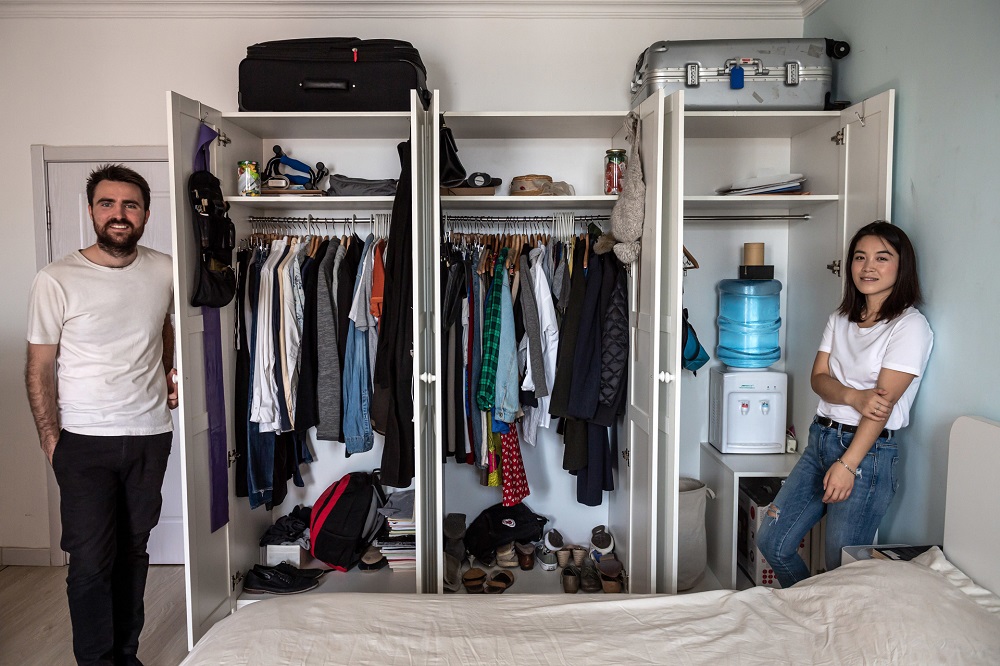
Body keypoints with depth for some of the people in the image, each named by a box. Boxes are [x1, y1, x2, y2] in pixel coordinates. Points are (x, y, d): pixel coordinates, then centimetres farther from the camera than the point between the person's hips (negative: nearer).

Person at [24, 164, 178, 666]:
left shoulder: (163, 271, 0)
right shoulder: (56, 281, -10)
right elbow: (39, 367, -5)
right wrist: (50, 437, -8)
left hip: (150, 435, 3)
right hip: (85, 442, -3)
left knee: (133, 551, 15)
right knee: (91, 561, 1)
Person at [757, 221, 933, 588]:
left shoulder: (910, 325, -9)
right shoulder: (840, 319, 12)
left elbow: (884, 401, -15)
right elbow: (819, 377, 3)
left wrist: (847, 464, -20)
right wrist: (854, 397, -19)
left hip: (869, 451, -7)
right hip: (821, 437, 7)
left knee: (842, 567, -1)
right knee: (772, 542, 7)